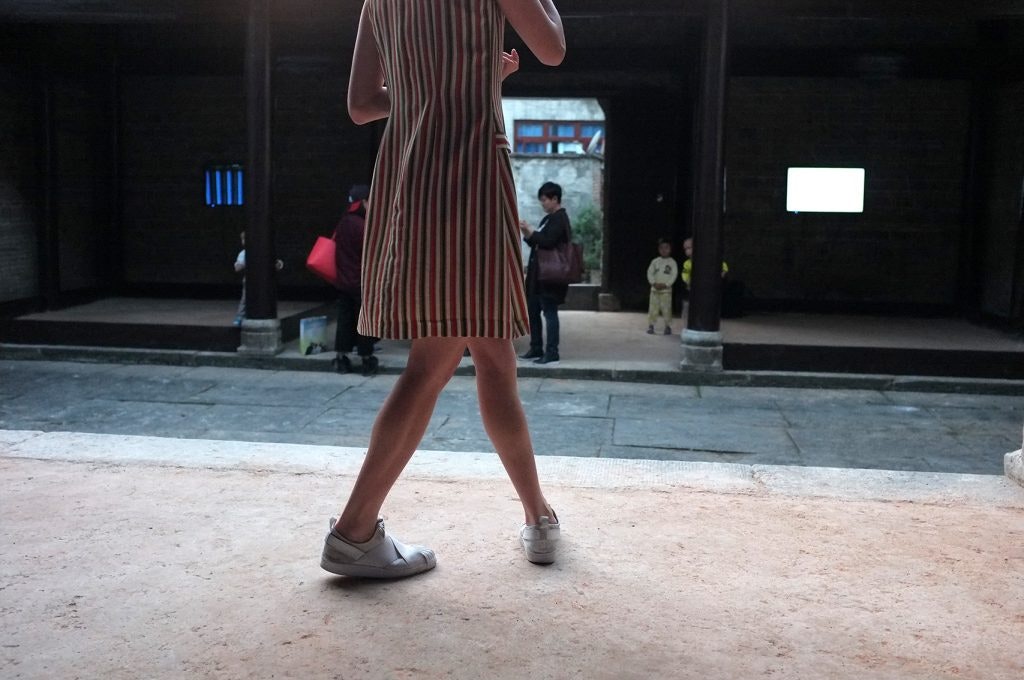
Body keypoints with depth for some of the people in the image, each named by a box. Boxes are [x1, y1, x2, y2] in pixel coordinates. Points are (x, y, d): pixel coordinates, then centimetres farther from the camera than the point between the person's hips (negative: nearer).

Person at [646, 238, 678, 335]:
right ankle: (650, 326, 6)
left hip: (666, 289, -2)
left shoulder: (672, 262, 0)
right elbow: (650, 272, 3)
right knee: (653, 308, 2)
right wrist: (654, 283, -11)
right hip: (655, 289, 2)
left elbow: (674, 275, -7)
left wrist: (665, 284, -16)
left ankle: (668, 327, 3)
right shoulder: (655, 261, 7)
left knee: (666, 308, -4)